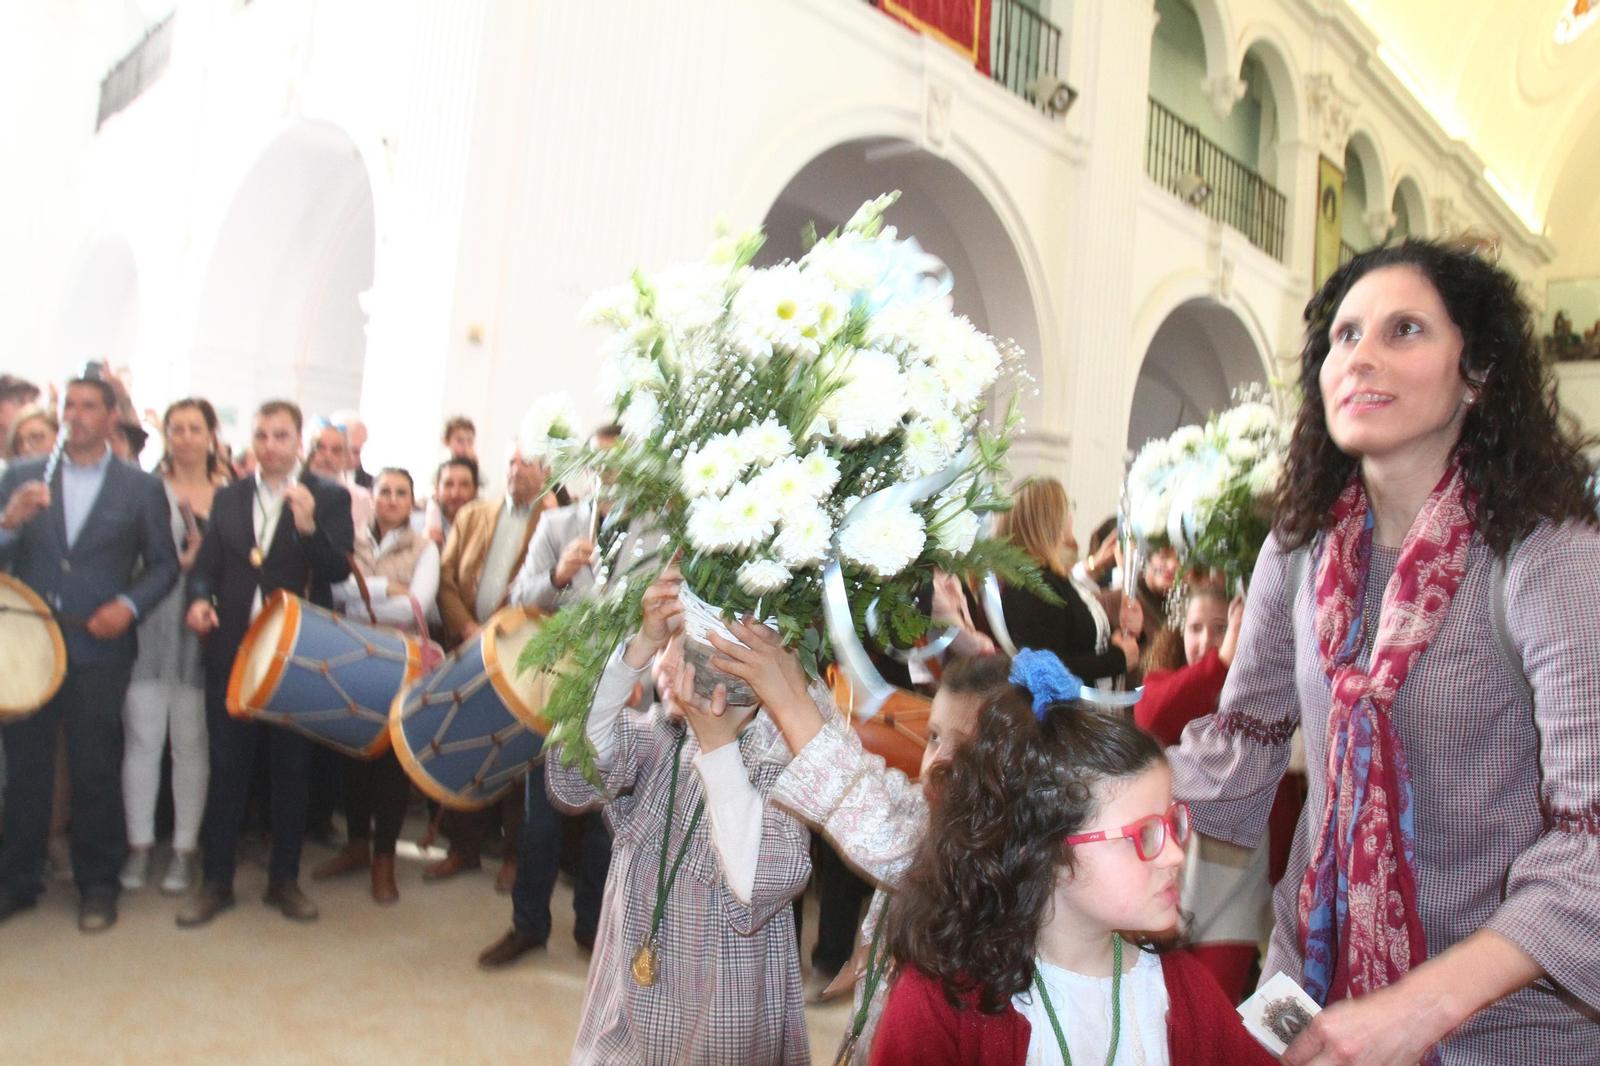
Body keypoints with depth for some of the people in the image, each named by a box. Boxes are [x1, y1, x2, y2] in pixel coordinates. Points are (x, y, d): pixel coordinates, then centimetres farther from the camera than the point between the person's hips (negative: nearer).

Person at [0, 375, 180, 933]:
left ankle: (97, 885, 18)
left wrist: (129, 605, -11)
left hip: (99, 647, -2)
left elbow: (164, 564, 4)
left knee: (97, 771, 5)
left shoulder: (141, 487, 4)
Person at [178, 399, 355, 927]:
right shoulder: (228, 497, 10)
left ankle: (285, 879, 21)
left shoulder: (329, 498, -1)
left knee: (292, 768, 8)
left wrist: (308, 526, -26)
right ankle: (215, 880, 20)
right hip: (233, 649, 3)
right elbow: (206, 564, 9)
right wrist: (200, 598, -12)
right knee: (227, 765, 8)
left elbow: (339, 570, -11)